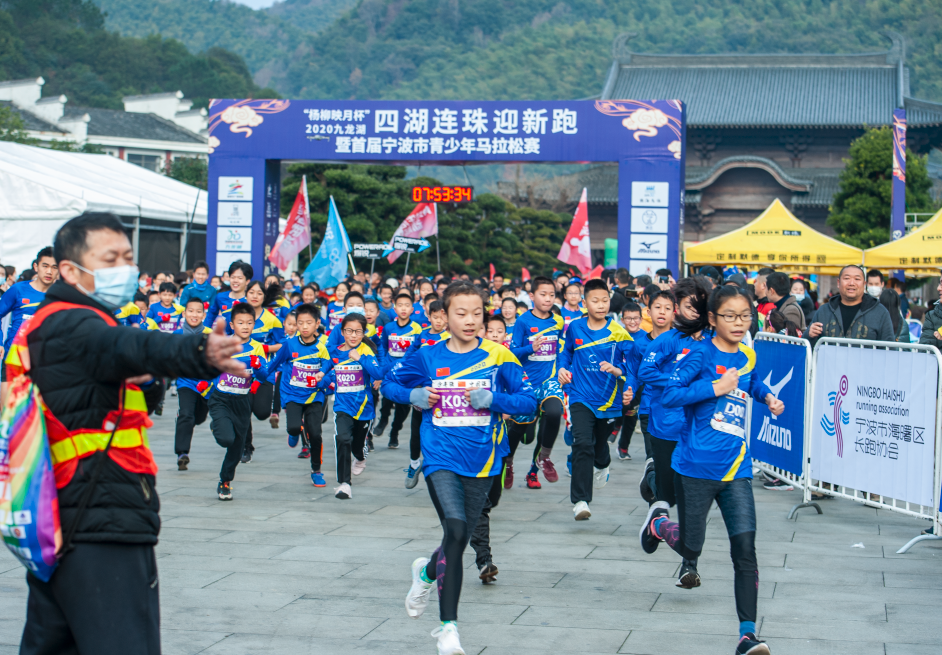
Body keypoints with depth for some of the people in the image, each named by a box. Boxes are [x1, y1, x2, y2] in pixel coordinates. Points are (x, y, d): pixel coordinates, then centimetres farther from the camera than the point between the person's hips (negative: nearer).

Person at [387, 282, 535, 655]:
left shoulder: (498, 357, -1)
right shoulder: (428, 358, 2)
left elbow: (529, 401, -4)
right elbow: (390, 383, 16)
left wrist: (491, 399, -19)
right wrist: (414, 396, -4)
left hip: (481, 463, 2)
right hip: (441, 459, -2)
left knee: (458, 540, 11)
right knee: (455, 530, -22)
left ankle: (428, 572, 45)